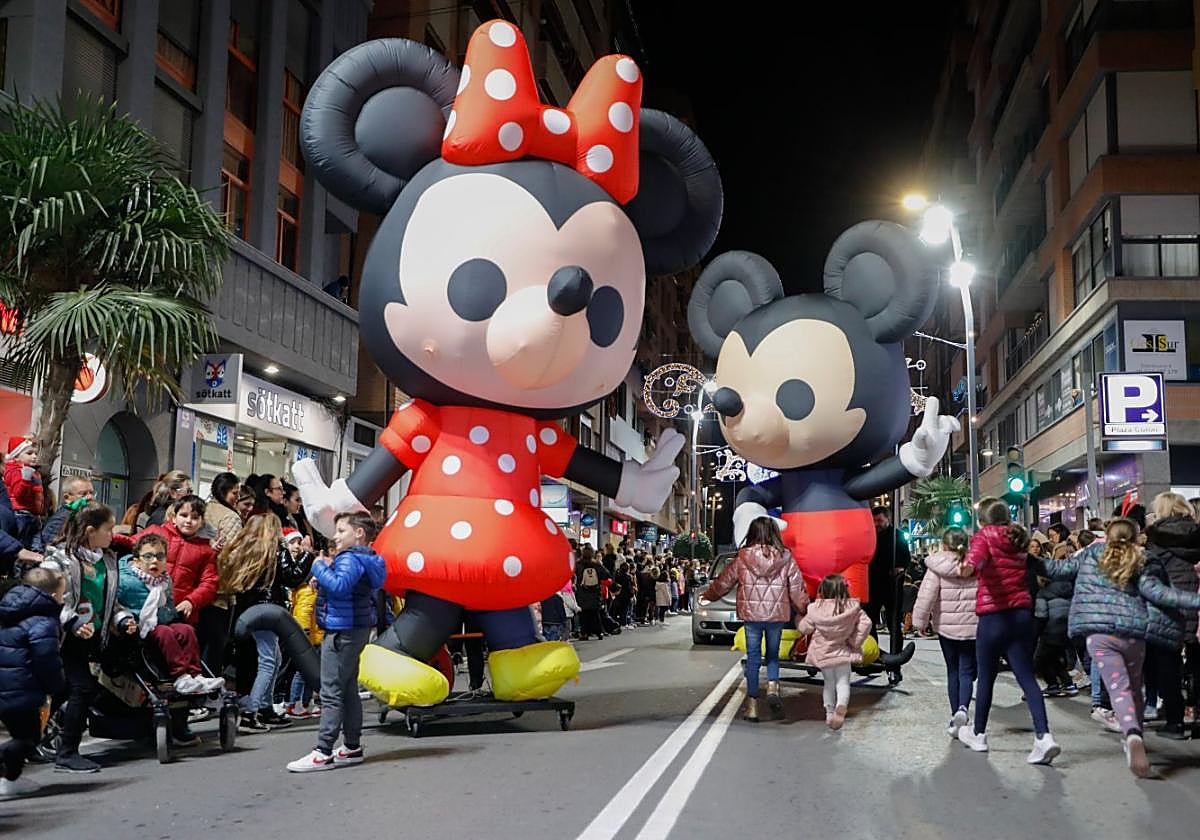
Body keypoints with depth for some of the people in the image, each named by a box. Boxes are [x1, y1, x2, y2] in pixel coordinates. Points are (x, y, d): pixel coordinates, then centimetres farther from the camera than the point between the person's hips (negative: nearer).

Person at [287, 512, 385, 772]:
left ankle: (323, 753, -8)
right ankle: (352, 746, 24)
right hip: (355, 629, 11)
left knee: (331, 692, -9)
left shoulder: (351, 559, -16)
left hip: (343, 631, -11)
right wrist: (323, 579, 3)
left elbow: (340, 586, -33)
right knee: (348, 690, 16)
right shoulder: (361, 558, 16)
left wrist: (320, 568, -20)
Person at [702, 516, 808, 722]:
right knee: (773, 655, 17)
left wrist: (707, 595, 25)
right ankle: (773, 687, -8)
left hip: (751, 614, 0)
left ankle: (752, 704, 6)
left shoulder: (743, 557, -3)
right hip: (777, 614, 1)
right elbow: (797, 588, 1)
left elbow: (724, 581, 8)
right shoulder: (785, 558, -2)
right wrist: (805, 611, 14)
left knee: (753, 658, 6)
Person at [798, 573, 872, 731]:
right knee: (843, 682, 7)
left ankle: (829, 712, 18)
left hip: (822, 654, 1)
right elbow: (866, 623, -14)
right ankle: (841, 705, -21)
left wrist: (798, 618, 19)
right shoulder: (852, 607, -10)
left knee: (829, 682, 19)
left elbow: (804, 628, -2)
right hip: (843, 652, -1)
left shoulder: (815, 609, -12)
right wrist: (855, 641, -4)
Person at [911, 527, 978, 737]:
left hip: (946, 626, 0)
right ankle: (963, 708, -22)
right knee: (967, 671, 4)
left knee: (953, 672, 12)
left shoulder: (937, 568, -8)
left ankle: (955, 717, 14)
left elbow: (926, 595, -11)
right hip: (972, 626, 0)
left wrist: (920, 621, -2)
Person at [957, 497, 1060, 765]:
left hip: (994, 615, -5)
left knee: (986, 677, 10)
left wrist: (971, 565, -40)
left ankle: (978, 734, 24)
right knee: (1027, 677, 1)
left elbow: (978, 555, -27)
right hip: (1022, 614, 5)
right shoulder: (1019, 539, 13)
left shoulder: (985, 536, -4)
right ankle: (1044, 736, -14)